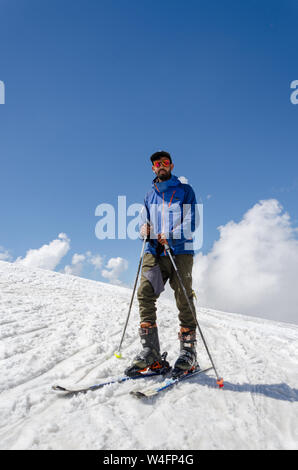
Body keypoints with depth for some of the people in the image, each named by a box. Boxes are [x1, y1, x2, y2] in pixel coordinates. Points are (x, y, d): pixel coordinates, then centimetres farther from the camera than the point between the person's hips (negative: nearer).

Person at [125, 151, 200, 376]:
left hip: (180, 250, -3)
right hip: (154, 251, 4)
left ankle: (188, 351, 5)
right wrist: (144, 229, 1)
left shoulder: (185, 190, 9)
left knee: (184, 297, -7)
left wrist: (171, 235, -18)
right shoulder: (150, 196, 22)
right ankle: (150, 351, -9)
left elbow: (193, 220, -2)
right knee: (145, 292, -13)